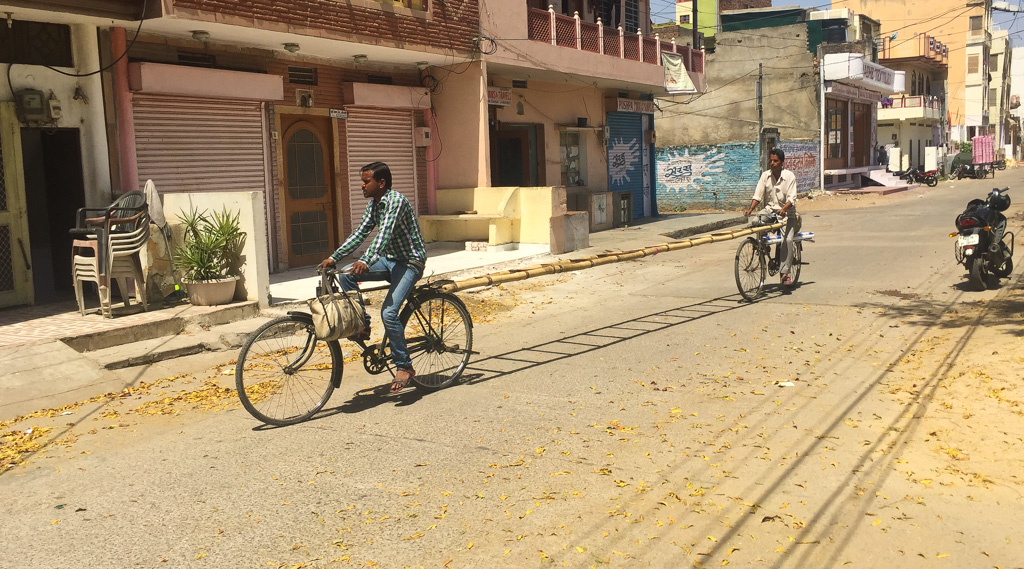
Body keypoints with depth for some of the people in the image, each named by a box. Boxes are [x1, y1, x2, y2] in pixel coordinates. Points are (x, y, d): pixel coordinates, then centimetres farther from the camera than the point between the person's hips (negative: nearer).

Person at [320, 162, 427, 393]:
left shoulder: (395, 201, -21)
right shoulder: (373, 204, 7)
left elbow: (384, 234, -35)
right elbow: (359, 234, 8)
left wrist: (366, 262, -48)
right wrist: (334, 257, -2)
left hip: (410, 262, -8)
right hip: (390, 260, 9)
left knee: (388, 312, -21)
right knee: (346, 275, -10)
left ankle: (405, 366, -7)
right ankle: (362, 325, 2)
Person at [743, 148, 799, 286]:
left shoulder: (789, 176, -8)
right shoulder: (765, 175, 0)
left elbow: (792, 198, -16)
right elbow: (757, 195, -3)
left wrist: (783, 209, -35)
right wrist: (750, 209, -21)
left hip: (787, 212, -3)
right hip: (769, 209, 3)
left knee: (788, 239, -22)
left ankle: (785, 272, -16)